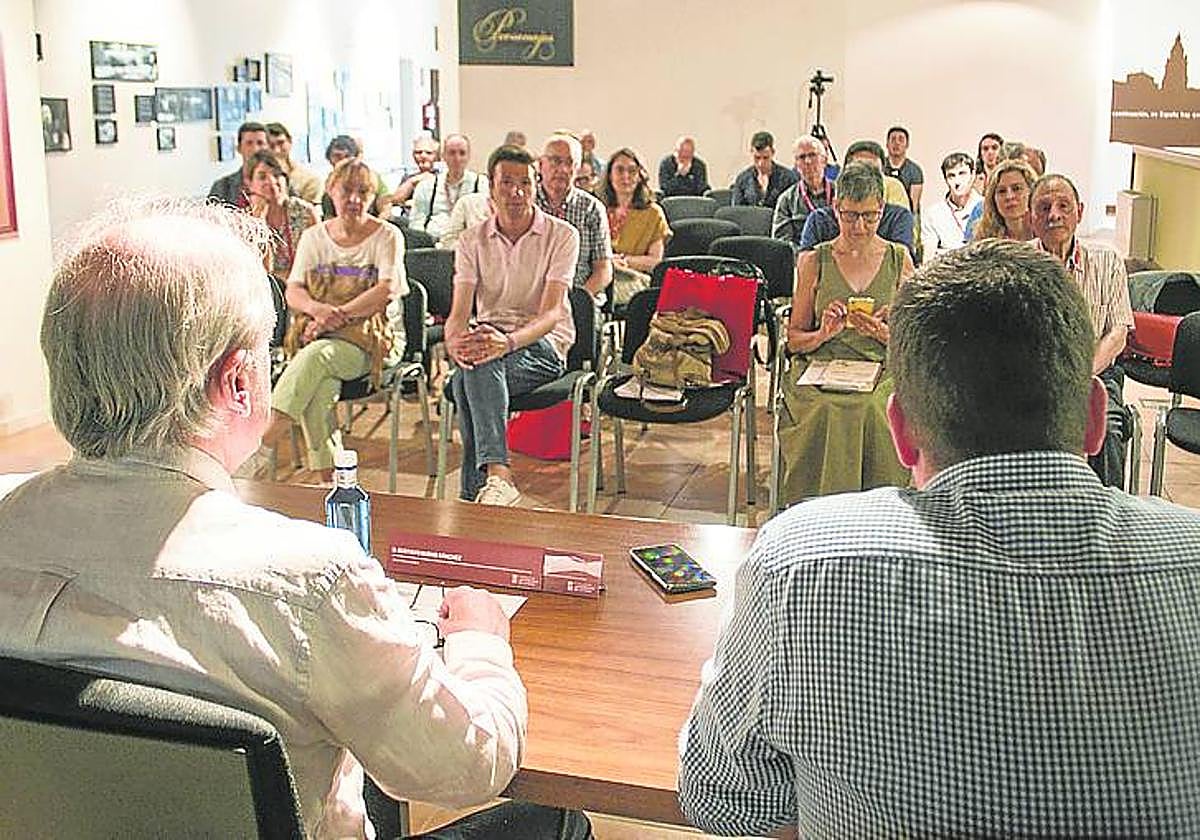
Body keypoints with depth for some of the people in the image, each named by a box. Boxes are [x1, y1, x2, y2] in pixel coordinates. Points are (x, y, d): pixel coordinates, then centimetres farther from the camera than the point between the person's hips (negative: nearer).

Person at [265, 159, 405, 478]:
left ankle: (262, 445, -42)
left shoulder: (387, 236, 6)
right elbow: (293, 292, 10)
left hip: (366, 338, -3)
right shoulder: (313, 236, 18)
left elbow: (387, 291, -8)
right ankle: (324, 474, -30)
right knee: (318, 386, -32)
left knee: (315, 356, -35)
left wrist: (337, 315, -17)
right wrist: (318, 309, -14)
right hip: (316, 337, 3)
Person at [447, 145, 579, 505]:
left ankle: (475, 493, -38)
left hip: (545, 345, -3)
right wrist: (455, 342, -29)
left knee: (469, 378, -35)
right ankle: (497, 476, -40)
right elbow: (459, 312, -3)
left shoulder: (562, 235, -3)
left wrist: (508, 341, -35)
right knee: (472, 363, -36)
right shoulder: (472, 240, 7)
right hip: (489, 339, 3)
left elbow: (552, 313, -15)